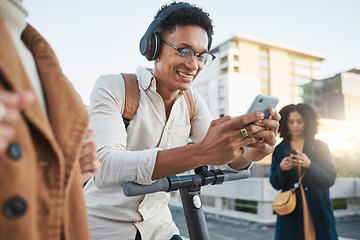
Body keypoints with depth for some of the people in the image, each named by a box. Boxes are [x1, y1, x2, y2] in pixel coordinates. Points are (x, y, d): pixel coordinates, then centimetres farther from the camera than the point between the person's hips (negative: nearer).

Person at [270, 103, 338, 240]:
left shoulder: (320, 147, 5)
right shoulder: (279, 150, 6)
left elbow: (330, 180, -2)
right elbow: (276, 184, 3)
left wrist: (309, 165, -18)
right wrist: (281, 169, -17)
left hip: (318, 212, 0)